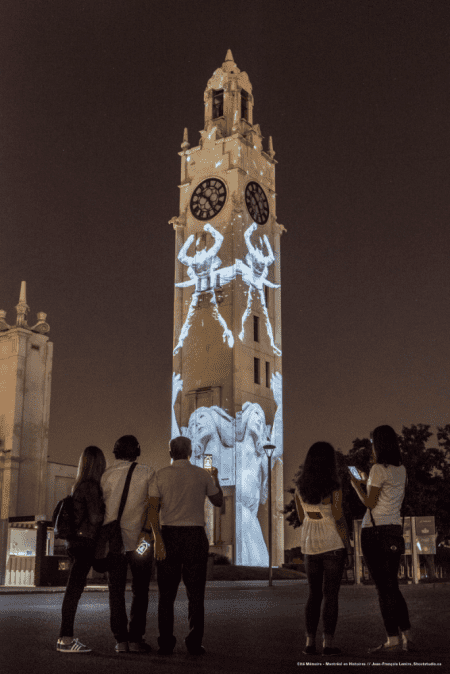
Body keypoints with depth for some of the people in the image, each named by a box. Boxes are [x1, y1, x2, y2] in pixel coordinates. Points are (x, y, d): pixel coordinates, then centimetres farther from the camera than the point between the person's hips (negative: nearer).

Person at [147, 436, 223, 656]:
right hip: (195, 535, 0)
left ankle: (166, 644, 5)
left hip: (168, 534, 0)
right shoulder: (203, 475, 2)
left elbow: (153, 508, -8)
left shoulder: (161, 475, 1)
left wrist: (157, 539, -11)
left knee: (167, 592, 7)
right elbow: (218, 502, 16)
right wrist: (215, 478, 30)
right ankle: (194, 643, 4)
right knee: (195, 593, 6)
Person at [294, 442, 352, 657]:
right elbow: (339, 520, -14)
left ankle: (310, 643, 7)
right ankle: (328, 644, 2)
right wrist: (349, 549, -6)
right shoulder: (334, 488, -15)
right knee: (331, 595, 2)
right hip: (334, 544, -4)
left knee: (314, 594, 12)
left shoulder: (300, 487, 0)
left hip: (311, 545, 4)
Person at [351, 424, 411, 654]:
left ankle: (393, 640, 0)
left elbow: (370, 503, -10)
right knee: (392, 586, 15)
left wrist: (356, 486, 6)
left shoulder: (378, 469, -12)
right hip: (395, 530, 7)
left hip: (374, 532, -7)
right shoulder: (401, 470, 9)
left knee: (383, 587, -2)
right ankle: (406, 636, 16)